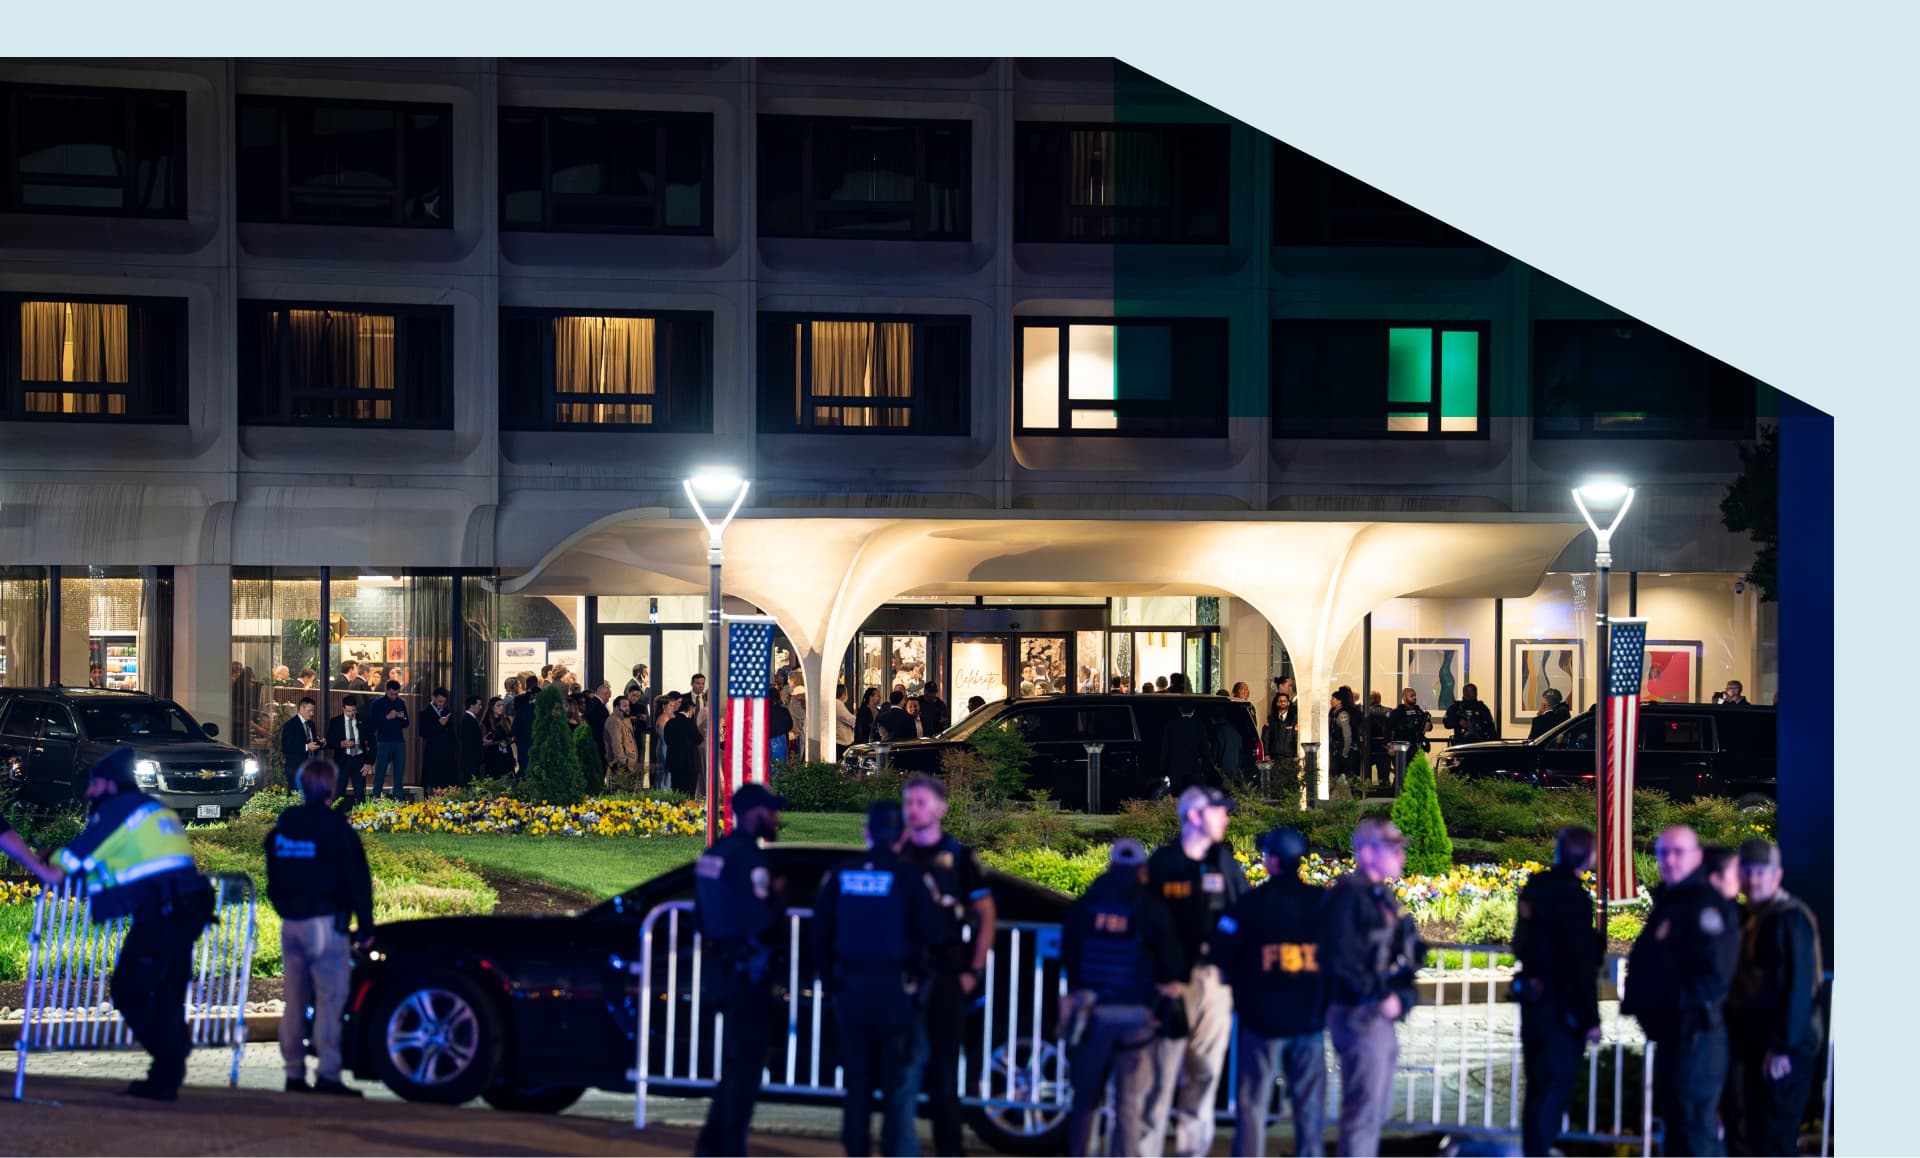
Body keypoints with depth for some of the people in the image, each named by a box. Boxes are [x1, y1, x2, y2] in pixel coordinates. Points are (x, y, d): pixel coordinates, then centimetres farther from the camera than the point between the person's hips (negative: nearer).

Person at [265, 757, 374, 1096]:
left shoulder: (282, 827, 10)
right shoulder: (335, 827, -9)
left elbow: (273, 880, 18)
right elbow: (357, 881, -8)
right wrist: (365, 927, -1)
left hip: (291, 925, 6)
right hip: (325, 923, -6)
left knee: (295, 1001, 10)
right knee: (330, 999, -7)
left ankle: (294, 1074, 10)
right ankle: (328, 1074, -14)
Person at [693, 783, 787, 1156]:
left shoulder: (713, 854, 11)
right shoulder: (749, 858, -18)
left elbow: (702, 915, 18)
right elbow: (761, 921, -24)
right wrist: (779, 895, -9)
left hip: (724, 967, 9)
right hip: (750, 971, -9)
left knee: (735, 1060, 19)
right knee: (746, 1065, -2)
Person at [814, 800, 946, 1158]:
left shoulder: (838, 875, 2)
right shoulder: (912, 877, -10)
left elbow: (821, 933, 5)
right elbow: (934, 933, -12)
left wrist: (830, 980, 13)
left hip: (851, 990, 4)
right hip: (897, 990, -4)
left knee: (858, 1081, 12)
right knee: (901, 1083, 2)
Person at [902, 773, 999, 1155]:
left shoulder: (959, 856, 3)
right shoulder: (896, 856, 9)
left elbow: (987, 915, 3)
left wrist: (975, 972, -3)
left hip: (946, 976, -3)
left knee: (943, 1069, -1)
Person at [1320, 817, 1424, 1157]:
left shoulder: (1382, 895, 16)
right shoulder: (1348, 894, -14)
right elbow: (1341, 959, -23)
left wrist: (1401, 995, 5)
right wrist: (1380, 997, -19)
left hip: (1382, 1015, 10)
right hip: (1360, 1014, -10)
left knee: (1375, 1111, 17)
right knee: (1364, 1110, -8)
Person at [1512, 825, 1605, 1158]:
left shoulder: (1534, 887, 7)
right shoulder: (1572, 896, -19)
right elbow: (1581, 964, -20)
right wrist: (1590, 1018, -17)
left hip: (1532, 996, 9)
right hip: (1560, 1005, -9)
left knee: (1539, 1084, 18)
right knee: (1555, 1085, -2)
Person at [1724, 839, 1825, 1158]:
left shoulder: (1791, 917, -13)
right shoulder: (1748, 918, 16)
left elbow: (1799, 987, -19)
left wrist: (1783, 1047, -21)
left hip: (1782, 1050, -9)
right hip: (1750, 1047, 9)